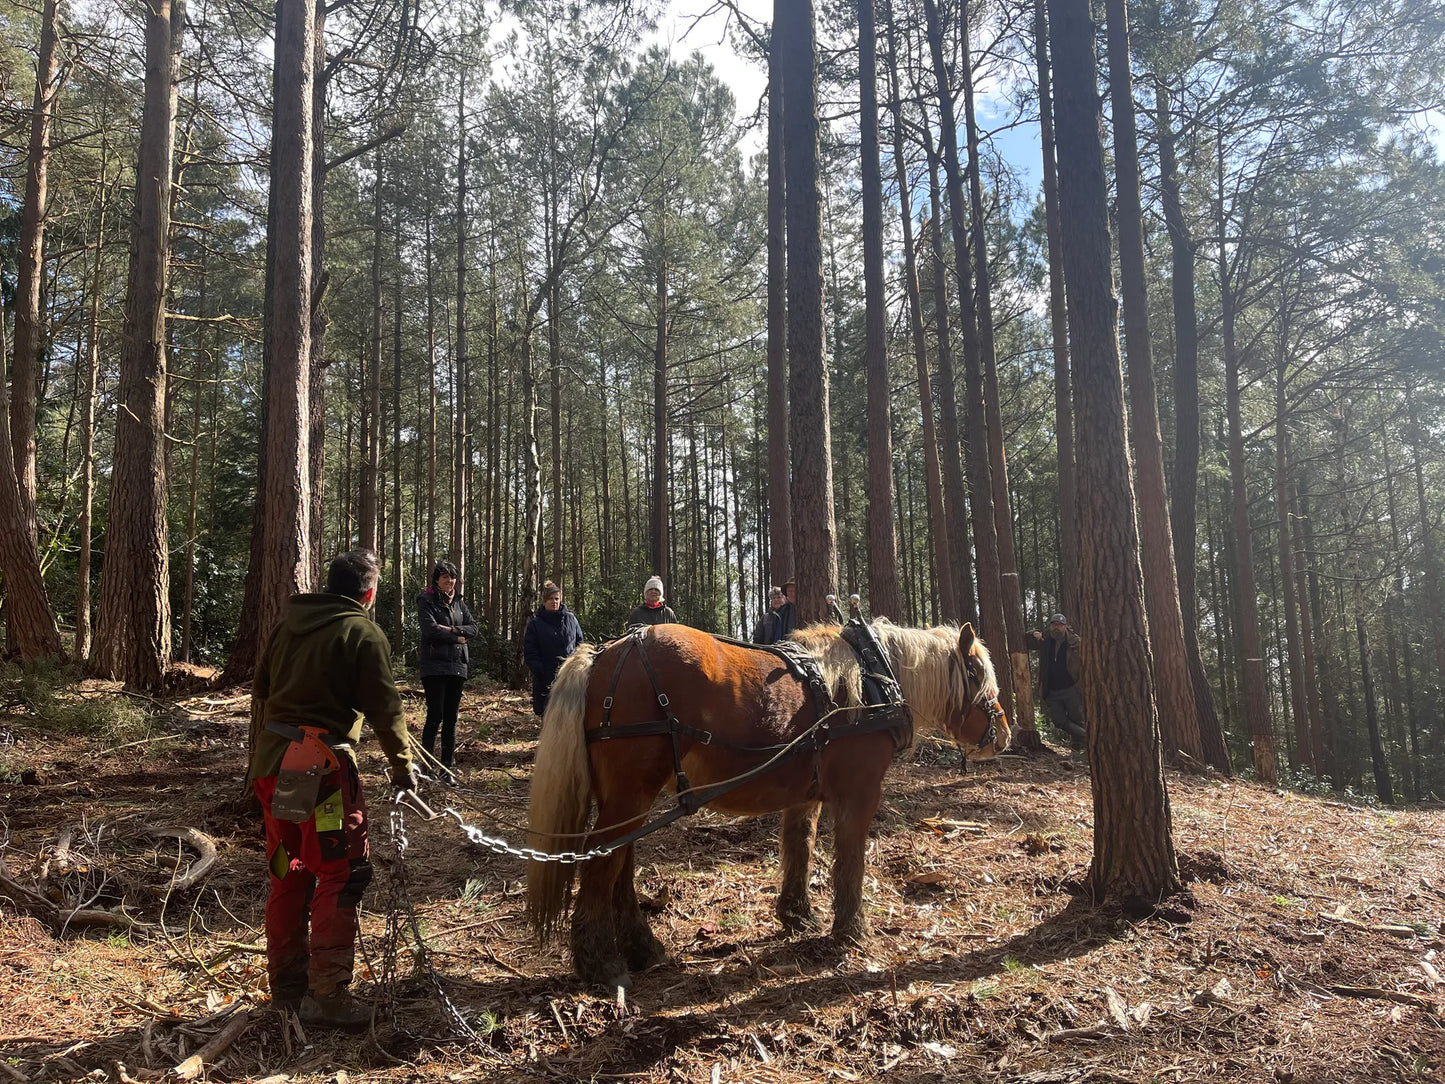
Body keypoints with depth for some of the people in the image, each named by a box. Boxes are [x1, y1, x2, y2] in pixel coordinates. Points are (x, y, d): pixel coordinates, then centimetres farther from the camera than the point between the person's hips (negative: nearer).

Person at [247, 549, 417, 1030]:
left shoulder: (289, 621, 12)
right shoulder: (365, 634, -8)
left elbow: (260, 691, 17)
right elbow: (384, 709, -8)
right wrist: (403, 768, 3)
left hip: (271, 762, 8)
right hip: (322, 767, -7)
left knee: (288, 874, 17)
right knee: (341, 874, 1)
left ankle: (286, 984, 27)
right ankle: (326, 994, 3)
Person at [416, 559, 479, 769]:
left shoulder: (458, 602, 16)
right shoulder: (426, 601, -2)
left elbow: (473, 628, 9)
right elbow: (430, 628, -15)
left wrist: (453, 629, -9)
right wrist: (458, 638, -6)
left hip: (457, 665, 6)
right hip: (434, 665, -6)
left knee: (451, 717, 7)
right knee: (435, 715, -9)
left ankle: (447, 763, 13)